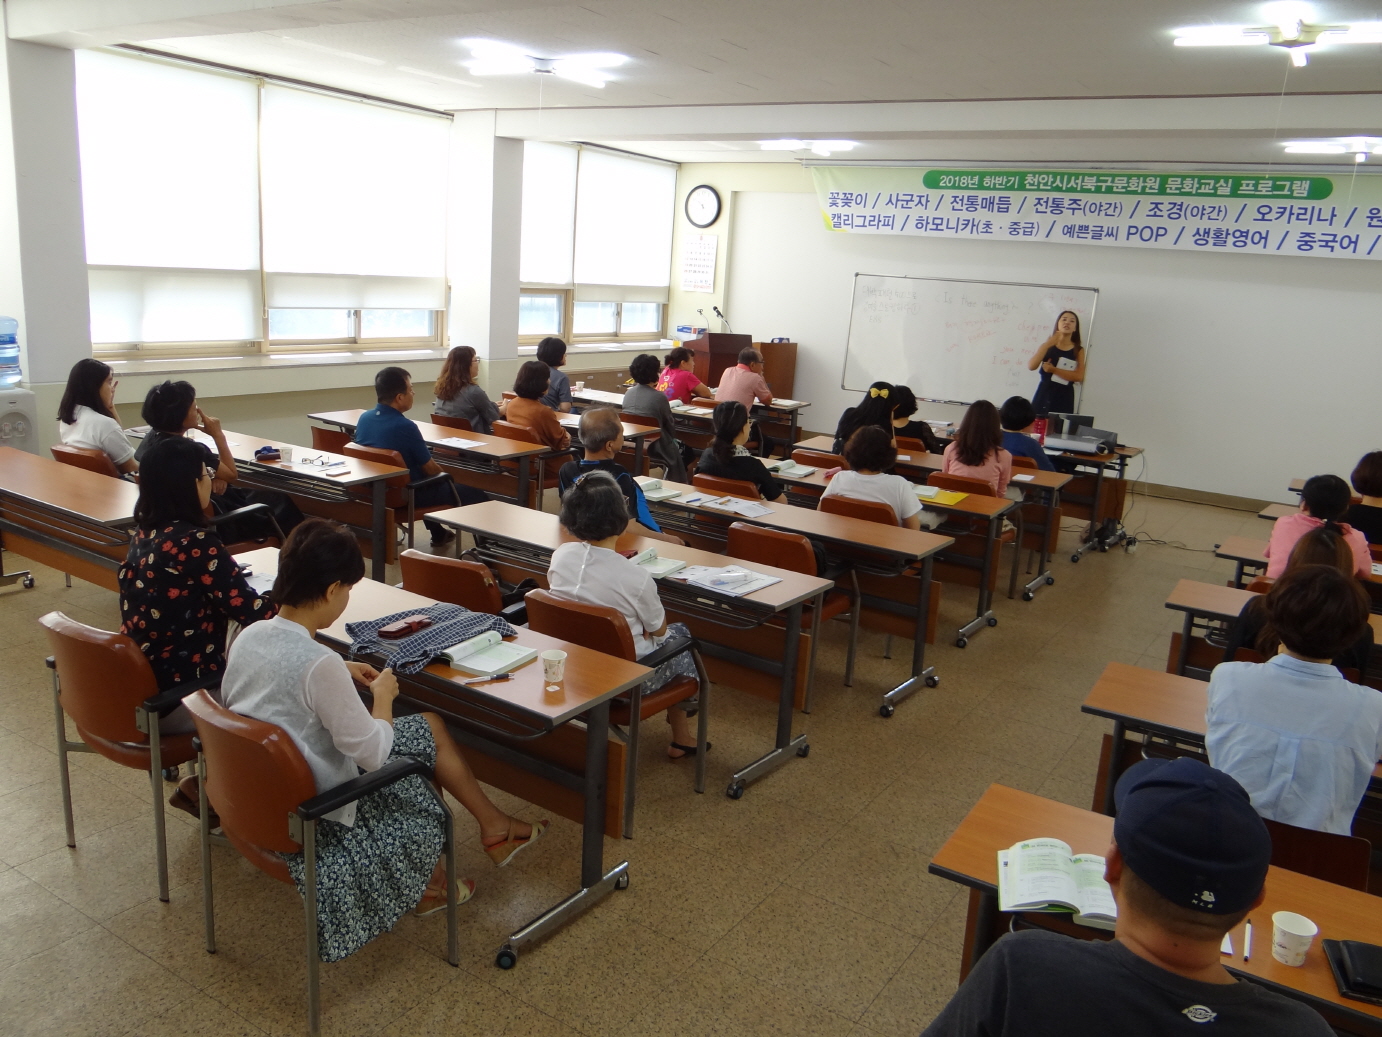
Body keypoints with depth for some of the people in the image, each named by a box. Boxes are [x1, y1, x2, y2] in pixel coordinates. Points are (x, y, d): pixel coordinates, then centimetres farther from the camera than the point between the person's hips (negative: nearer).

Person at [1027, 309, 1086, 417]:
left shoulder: (1078, 350, 6)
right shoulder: (1047, 345, 9)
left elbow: (1079, 376, -8)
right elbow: (1031, 366, -6)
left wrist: (1054, 370, -15)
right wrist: (1047, 345, -12)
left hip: (1064, 398, -1)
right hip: (1043, 395, 1)